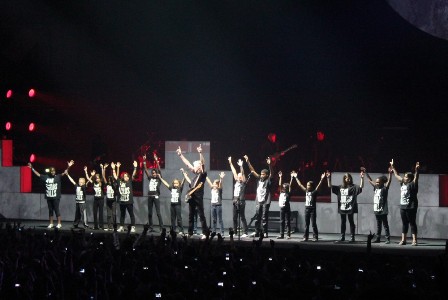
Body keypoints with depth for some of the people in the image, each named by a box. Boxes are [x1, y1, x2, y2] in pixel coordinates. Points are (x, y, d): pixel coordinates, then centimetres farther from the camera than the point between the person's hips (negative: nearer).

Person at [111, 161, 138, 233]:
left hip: (129, 201, -3)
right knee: (122, 215, 12)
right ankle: (121, 227, 19)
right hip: (122, 201, 3)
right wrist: (114, 168, 7)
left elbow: (133, 175, -6)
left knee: (131, 214, 1)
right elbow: (115, 176, 11)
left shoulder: (130, 182, 2)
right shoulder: (120, 182, 7)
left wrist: (135, 167, -17)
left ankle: (133, 227, 3)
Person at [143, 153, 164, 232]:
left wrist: (156, 161, -15)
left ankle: (161, 228, -7)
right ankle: (150, 227, 13)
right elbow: (146, 170, 12)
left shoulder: (159, 179, 2)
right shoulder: (150, 178, 13)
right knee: (149, 213, 7)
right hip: (150, 196, 5)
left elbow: (159, 169, -8)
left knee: (158, 213, -8)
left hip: (156, 196, -5)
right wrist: (144, 161, 5)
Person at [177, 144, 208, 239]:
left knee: (201, 215, -6)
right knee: (190, 216, 10)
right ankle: (190, 233, 16)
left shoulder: (203, 174, -3)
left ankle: (205, 233, -5)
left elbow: (203, 164, -19)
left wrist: (200, 153, -31)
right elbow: (187, 164, 21)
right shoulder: (196, 174, 16)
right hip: (192, 197, 8)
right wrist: (180, 155, 22)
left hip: (198, 197, -8)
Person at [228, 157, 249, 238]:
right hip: (235, 201, 7)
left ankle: (245, 233, -4)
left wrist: (241, 166, -27)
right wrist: (230, 163, 20)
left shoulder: (243, 183, -3)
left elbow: (242, 174, -15)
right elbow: (234, 172, 17)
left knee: (242, 218, -6)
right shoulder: (236, 182, 13)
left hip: (241, 202, -7)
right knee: (234, 218, 9)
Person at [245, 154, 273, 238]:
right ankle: (257, 232, 11)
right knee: (257, 218, 6)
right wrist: (248, 162, 6)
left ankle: (264, 232, -1)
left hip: (265, 202, -5)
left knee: (264, 218, -4)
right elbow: (253, 171, 12)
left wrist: (269, 165, -33)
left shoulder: (268, 181, -1)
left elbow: (271, 173, -16)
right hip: (258, 202, 5)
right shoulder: (259, 179, 11)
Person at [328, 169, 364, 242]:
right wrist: (329, 178, 0)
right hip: (342, 208, 4)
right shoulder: (340, 187, 10)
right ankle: (342, 237, 19)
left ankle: (352, 238, 5)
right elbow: (330, 186, 11)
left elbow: (361, 186, -16)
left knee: (351, 222, 2)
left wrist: (362, 178, -29)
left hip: (350, 208, -4)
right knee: (343, 223, 12)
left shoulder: (353, 187, -2)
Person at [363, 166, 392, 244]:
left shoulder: (384, 189, -7)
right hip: (376, 210, 7)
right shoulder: (375, 188, 10)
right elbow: (370, 180, 19)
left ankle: (388, 239, -2)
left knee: (385, 225, -3)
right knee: (378, 225, 13)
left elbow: (388, 182, -19)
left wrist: (390, 174, -33)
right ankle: (378, 238, 18)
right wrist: (366, 173, 22)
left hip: (383, 211, -7)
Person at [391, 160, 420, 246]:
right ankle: (403, 240, 14)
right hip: (403, 207, 8)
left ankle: (414, 240, -4)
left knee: (412, 223, -5)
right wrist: (392, 167, 30)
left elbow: (416, 178, -24)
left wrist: (417, 170, -40)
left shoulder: (412, 184, -8)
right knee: (404, 224, 11)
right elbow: (397, 175, 23)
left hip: (411, 207, -8)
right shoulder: (403, 183, 12)